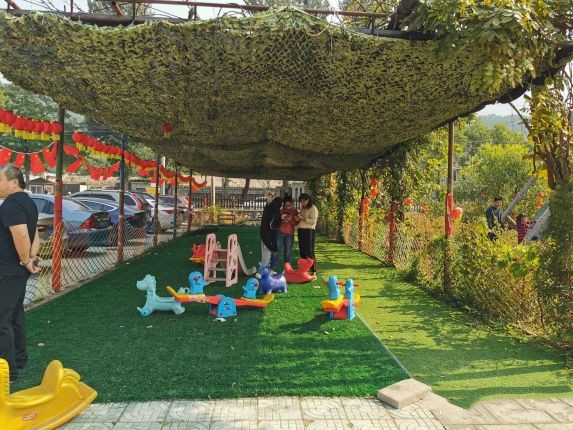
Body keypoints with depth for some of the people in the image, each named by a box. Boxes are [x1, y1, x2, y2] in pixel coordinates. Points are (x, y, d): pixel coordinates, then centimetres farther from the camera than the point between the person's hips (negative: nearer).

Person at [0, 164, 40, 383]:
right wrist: (33, 258, 4)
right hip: (18, 269, 10)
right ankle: (19, 358, 31)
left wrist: (25, 261, -17)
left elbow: (21, 235, -30)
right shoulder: (27, 201, 13)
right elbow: (34, 234, 15)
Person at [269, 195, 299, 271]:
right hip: (280, 232, 0)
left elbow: (296, 223, 2)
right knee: (276, 251, -3)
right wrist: (280, 218, -11)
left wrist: (291, 220, -17)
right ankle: (271, 269, -1)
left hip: (290, 234, 0)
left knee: (288, 253, 2)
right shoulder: (280, 210, 5)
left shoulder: (294, 211, 4)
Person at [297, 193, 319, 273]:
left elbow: (313, 221, -13)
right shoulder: (302, 208, 16)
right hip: (301, 231, 8)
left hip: (309, 231, -8)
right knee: (302, 251, 10)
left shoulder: (313, 208, -6)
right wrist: (298, 219, 2)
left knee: (309, 251, -8)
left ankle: (313, 270, -3)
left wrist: (303, 218, -18)